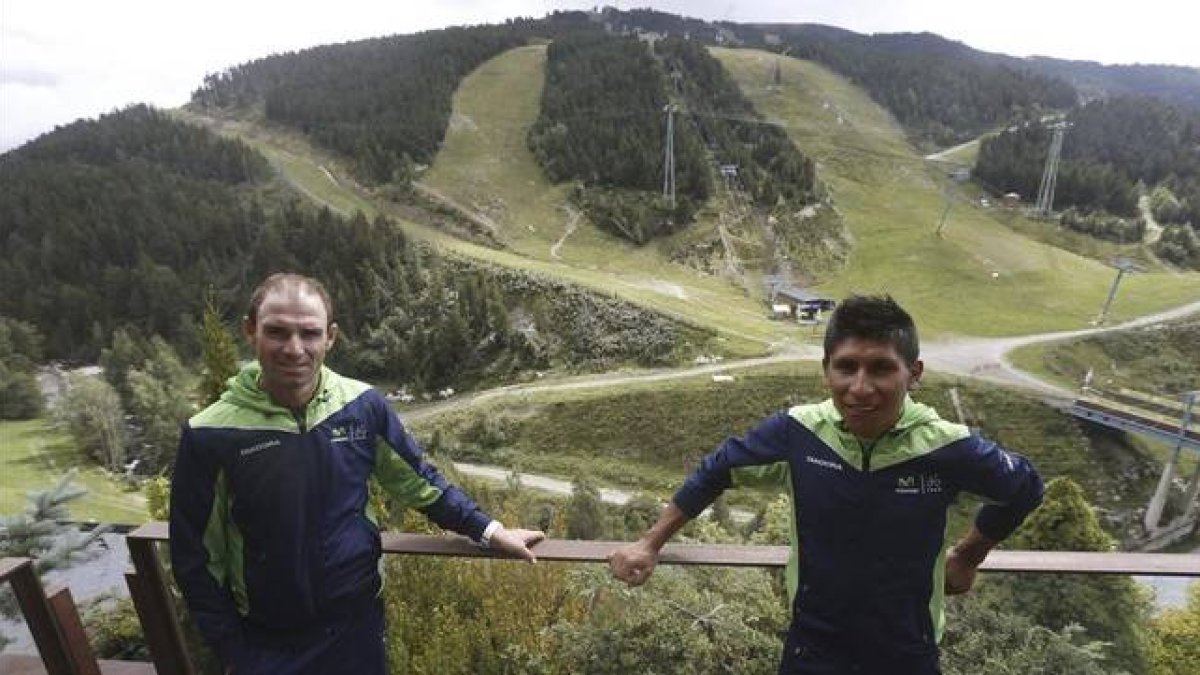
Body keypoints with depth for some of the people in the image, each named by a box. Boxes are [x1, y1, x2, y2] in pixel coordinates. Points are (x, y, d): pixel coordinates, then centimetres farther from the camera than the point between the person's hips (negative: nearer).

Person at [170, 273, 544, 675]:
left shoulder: (363, 405, -12)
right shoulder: (210, 435, -17)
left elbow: (419, 481, 0)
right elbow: (195, 559, -7)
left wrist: (490, 532, -1)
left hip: (360, 623, 2)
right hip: (267, 643, -1)